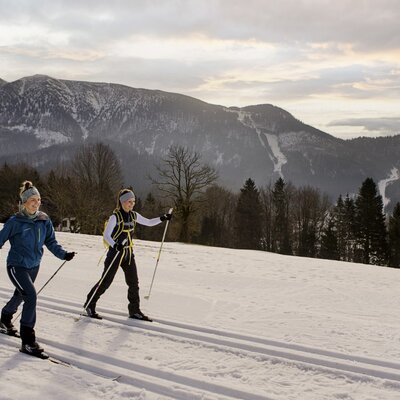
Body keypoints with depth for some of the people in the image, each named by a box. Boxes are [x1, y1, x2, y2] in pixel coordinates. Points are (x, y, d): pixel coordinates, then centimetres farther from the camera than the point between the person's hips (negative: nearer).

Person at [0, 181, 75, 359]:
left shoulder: (44, 221, -3)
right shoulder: (15, 222, -15)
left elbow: (51, 242, 2)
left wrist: (63, 254, -12)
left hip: (34, 266, 6)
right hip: (17, 265, -6)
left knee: (20, 295, 24)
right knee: (31, 296, -21)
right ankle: (28, 342, -16)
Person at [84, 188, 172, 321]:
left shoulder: (134, 215, 5)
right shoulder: (115, 217, -15)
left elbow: (149, 223, 14)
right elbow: (106, 235, -21)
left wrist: (162, 218, -2)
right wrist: (115, 245, -39)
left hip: (128, 253, 6)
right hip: (115, 252, -6)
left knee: (134, 282, 5)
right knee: (106, 281, 0)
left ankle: (134, 311, 16)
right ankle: (89, 305, 17)